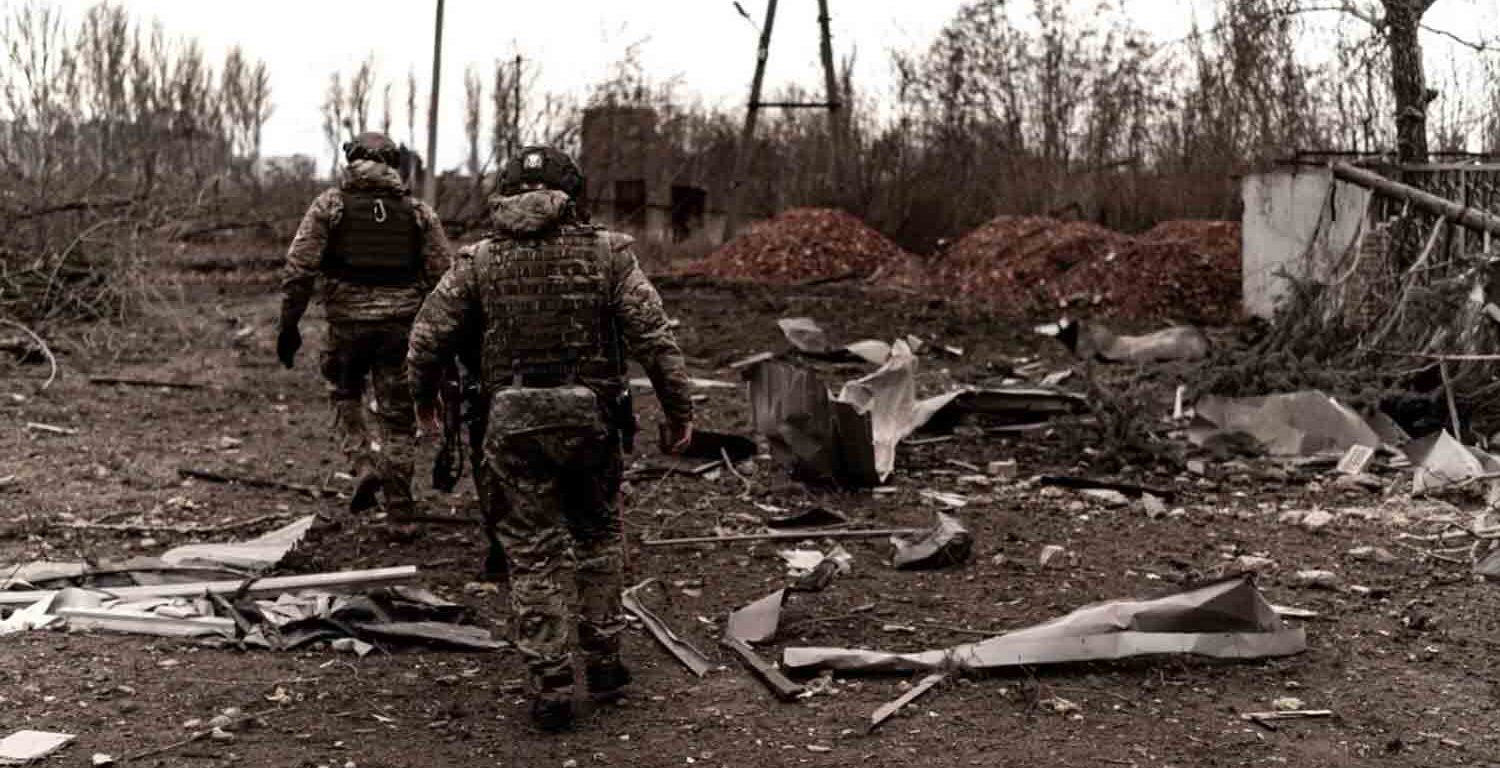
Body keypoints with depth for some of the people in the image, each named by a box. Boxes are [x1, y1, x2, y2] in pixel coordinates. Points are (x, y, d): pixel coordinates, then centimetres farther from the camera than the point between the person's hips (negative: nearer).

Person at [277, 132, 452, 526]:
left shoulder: (329, 204, 2)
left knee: (345, 398, 23)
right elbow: (442, 275, 3)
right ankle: (399, 511, 11)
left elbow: (299, 269, -4)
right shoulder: (419, 211, 7)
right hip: (400, 326, 1)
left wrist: (288, 326, 1)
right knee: (398, 416, 9)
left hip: (347, 322, -1)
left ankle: (364, 466, 2)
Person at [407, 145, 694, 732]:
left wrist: (422, 394, 23)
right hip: (591, 419, 0)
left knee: (533, 556, 8)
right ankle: (603, 661, 26)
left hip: (514, 423, 0)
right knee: (598, 536, 21)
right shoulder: (607, 252, 0)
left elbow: (428, 335, 5)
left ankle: (551, 689, 9)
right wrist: (679, 410, 1)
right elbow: (654, 337, -6)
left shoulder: (482, 260, 3)